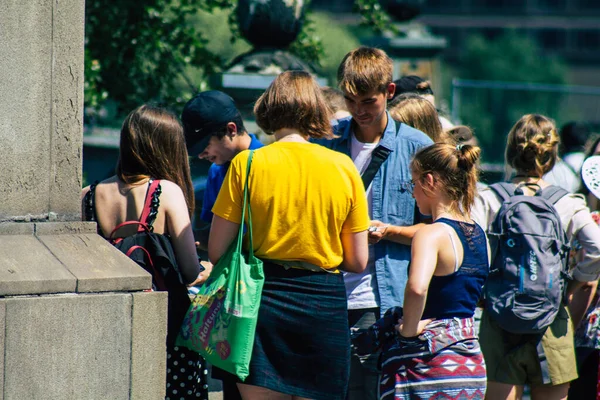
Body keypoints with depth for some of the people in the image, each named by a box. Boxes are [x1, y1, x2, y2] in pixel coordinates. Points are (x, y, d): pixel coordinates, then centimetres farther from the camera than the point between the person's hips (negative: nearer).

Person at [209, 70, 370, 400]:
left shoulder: (247, 164, -3)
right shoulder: (343, 167, 2)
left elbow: (216, 252, -3)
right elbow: (358, 262, 4)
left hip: (265, 298, -1)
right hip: (325, 305, 1)